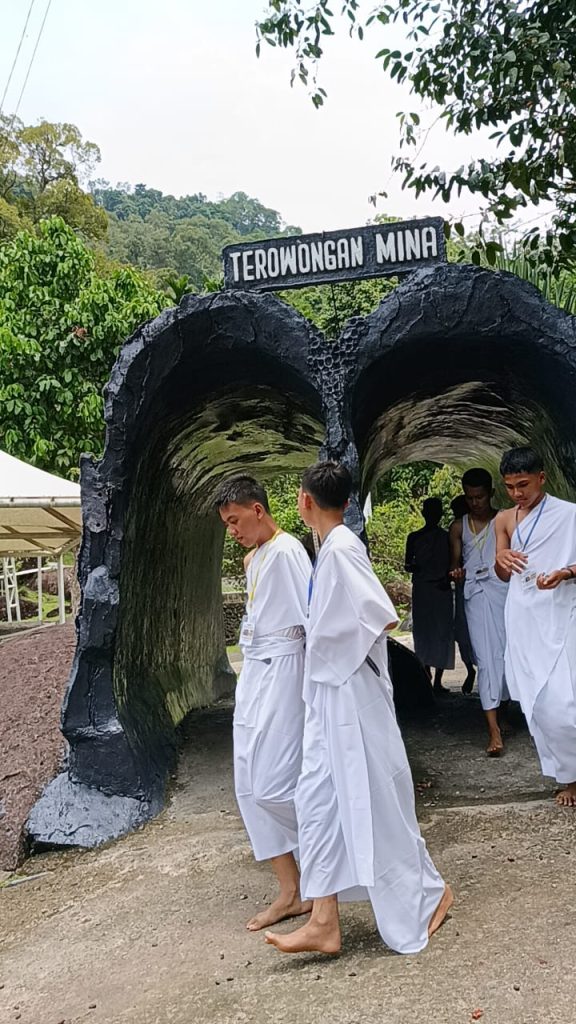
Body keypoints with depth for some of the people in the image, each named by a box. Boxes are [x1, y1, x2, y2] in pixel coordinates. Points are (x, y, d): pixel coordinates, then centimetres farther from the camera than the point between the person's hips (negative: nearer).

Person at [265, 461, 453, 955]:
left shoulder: (341, 548, -18)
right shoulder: (334, 547, 10)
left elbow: (381, 617, -25)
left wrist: (336, 645, -11)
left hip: (352, 694, -9)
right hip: (328, 695, 9)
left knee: (373, 796, 4)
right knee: (318, 796, 7)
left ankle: (429, 892, 26)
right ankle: (324, 922, 13)